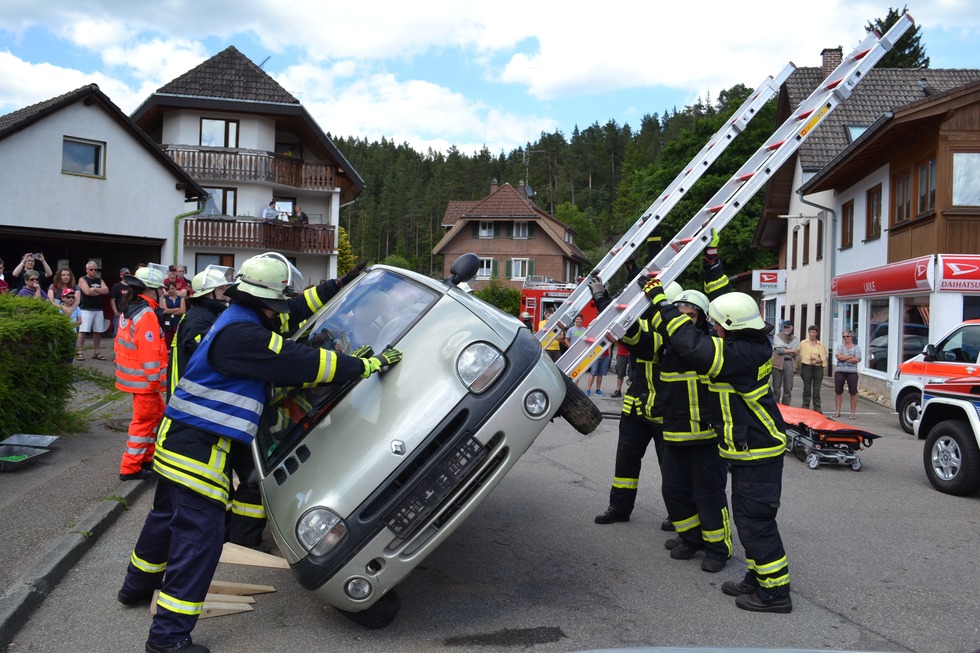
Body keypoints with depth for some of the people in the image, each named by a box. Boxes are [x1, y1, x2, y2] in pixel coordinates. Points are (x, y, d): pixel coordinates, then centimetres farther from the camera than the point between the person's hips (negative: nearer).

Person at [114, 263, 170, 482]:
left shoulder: (129, 310, 11)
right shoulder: (146, 315, -21)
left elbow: (124, 343, 17)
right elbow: (149, 352, -24)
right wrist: (155, 379, -18)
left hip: (133, 375, 10)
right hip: (143, 379, -10)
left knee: (157, 413, 20)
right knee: (144, 421, 0)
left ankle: (145, 458, 28)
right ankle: (130, 468, 8)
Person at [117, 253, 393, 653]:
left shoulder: (239, 320, 8)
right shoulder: (242, 336, -23)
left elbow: (292, 313, 22)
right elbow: (301, 363, -25)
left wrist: (332, 289, 22)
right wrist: (368, 365, -19)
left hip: (179, 440, 11)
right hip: (199, 449, -11)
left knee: (167, 517, 27)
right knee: (199, 536, -4)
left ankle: (138, 586, 47)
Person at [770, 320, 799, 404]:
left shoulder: (794, 339, 14)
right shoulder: (777, 336, 5)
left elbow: (796, 353, 3)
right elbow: (779, 350, -7)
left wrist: (784, 350, -8)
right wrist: (791, 350, -5)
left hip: (790, 363, 3)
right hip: (778, 363, -3)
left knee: (788, 387, 2)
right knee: (776, 386, -1)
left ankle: (786, 406, 8)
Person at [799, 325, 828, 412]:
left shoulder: (821, 345, 12)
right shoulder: (803, 343, 6)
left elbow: (824, 358, 13)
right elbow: (800, 355, -1)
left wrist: (819, 360, -7)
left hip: (818, 368, 2)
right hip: (807, 367, -2)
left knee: (817, 389, 3)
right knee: (807, 388, 2)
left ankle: (817, 407, 9)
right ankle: (805, 406, 8)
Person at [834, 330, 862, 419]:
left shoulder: (856, 348, 6)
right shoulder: (840, 346, 9)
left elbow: (857, 359, -9)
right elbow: (839, 356, -9)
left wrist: (844, 358, -10)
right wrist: (851, 356, -9)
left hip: (852, 372, -1)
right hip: (840, 372, 1)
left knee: (853, 392, -2)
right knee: (838, 391, 3)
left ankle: (853, 412, 5)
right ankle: (837, 411, 12)